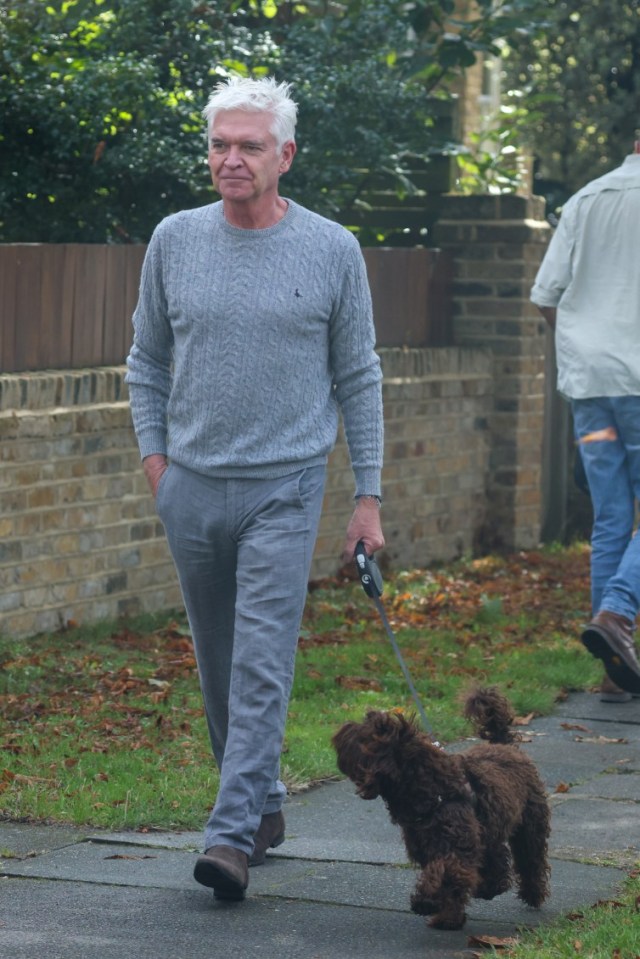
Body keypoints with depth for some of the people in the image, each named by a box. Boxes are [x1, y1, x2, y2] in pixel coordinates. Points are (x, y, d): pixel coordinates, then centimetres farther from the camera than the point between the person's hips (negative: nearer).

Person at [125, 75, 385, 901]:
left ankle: (233, 835, -15)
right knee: (218, 668, 11)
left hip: (284, 490, -3)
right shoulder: (174, 241, 4)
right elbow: (146, 362, 14)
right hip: (192, 490, 3)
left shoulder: (332, 251, -2)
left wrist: (368, 498, 2)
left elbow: (358, 379, 4)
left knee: (261, 665, -11)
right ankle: (265, 804, 27)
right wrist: (155, 459, 3)